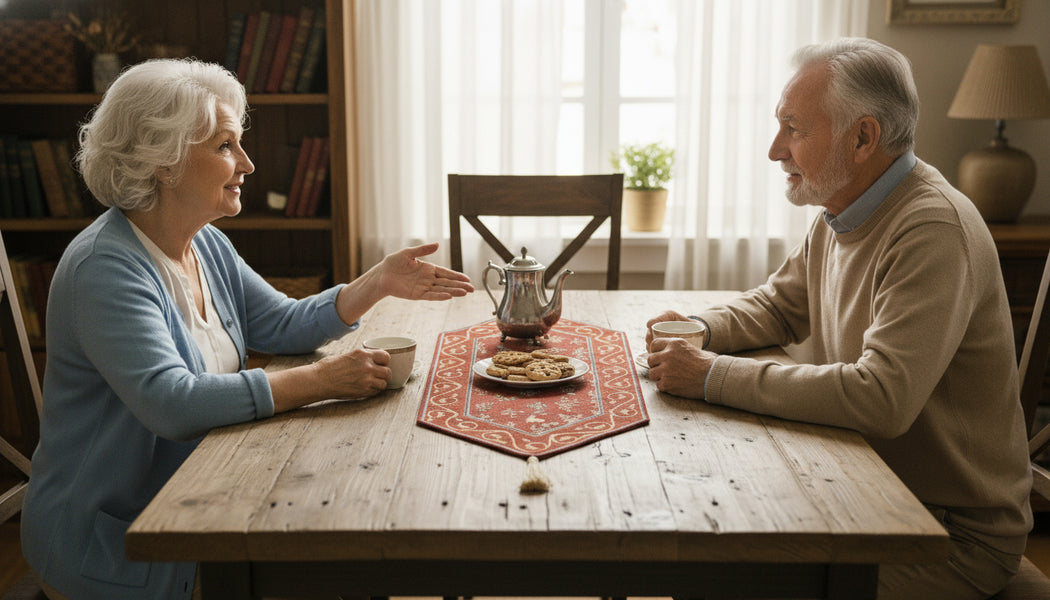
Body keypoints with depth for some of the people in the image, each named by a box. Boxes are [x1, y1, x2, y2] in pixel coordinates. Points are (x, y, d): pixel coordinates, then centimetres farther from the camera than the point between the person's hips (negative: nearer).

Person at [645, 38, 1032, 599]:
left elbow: (883, 398, -35)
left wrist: (715, 376, -30)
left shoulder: (934, 231, -25)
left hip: (956, 529, -8)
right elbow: (778, 306, 19)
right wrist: (700, 329, -3)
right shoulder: (842, 212, 4)